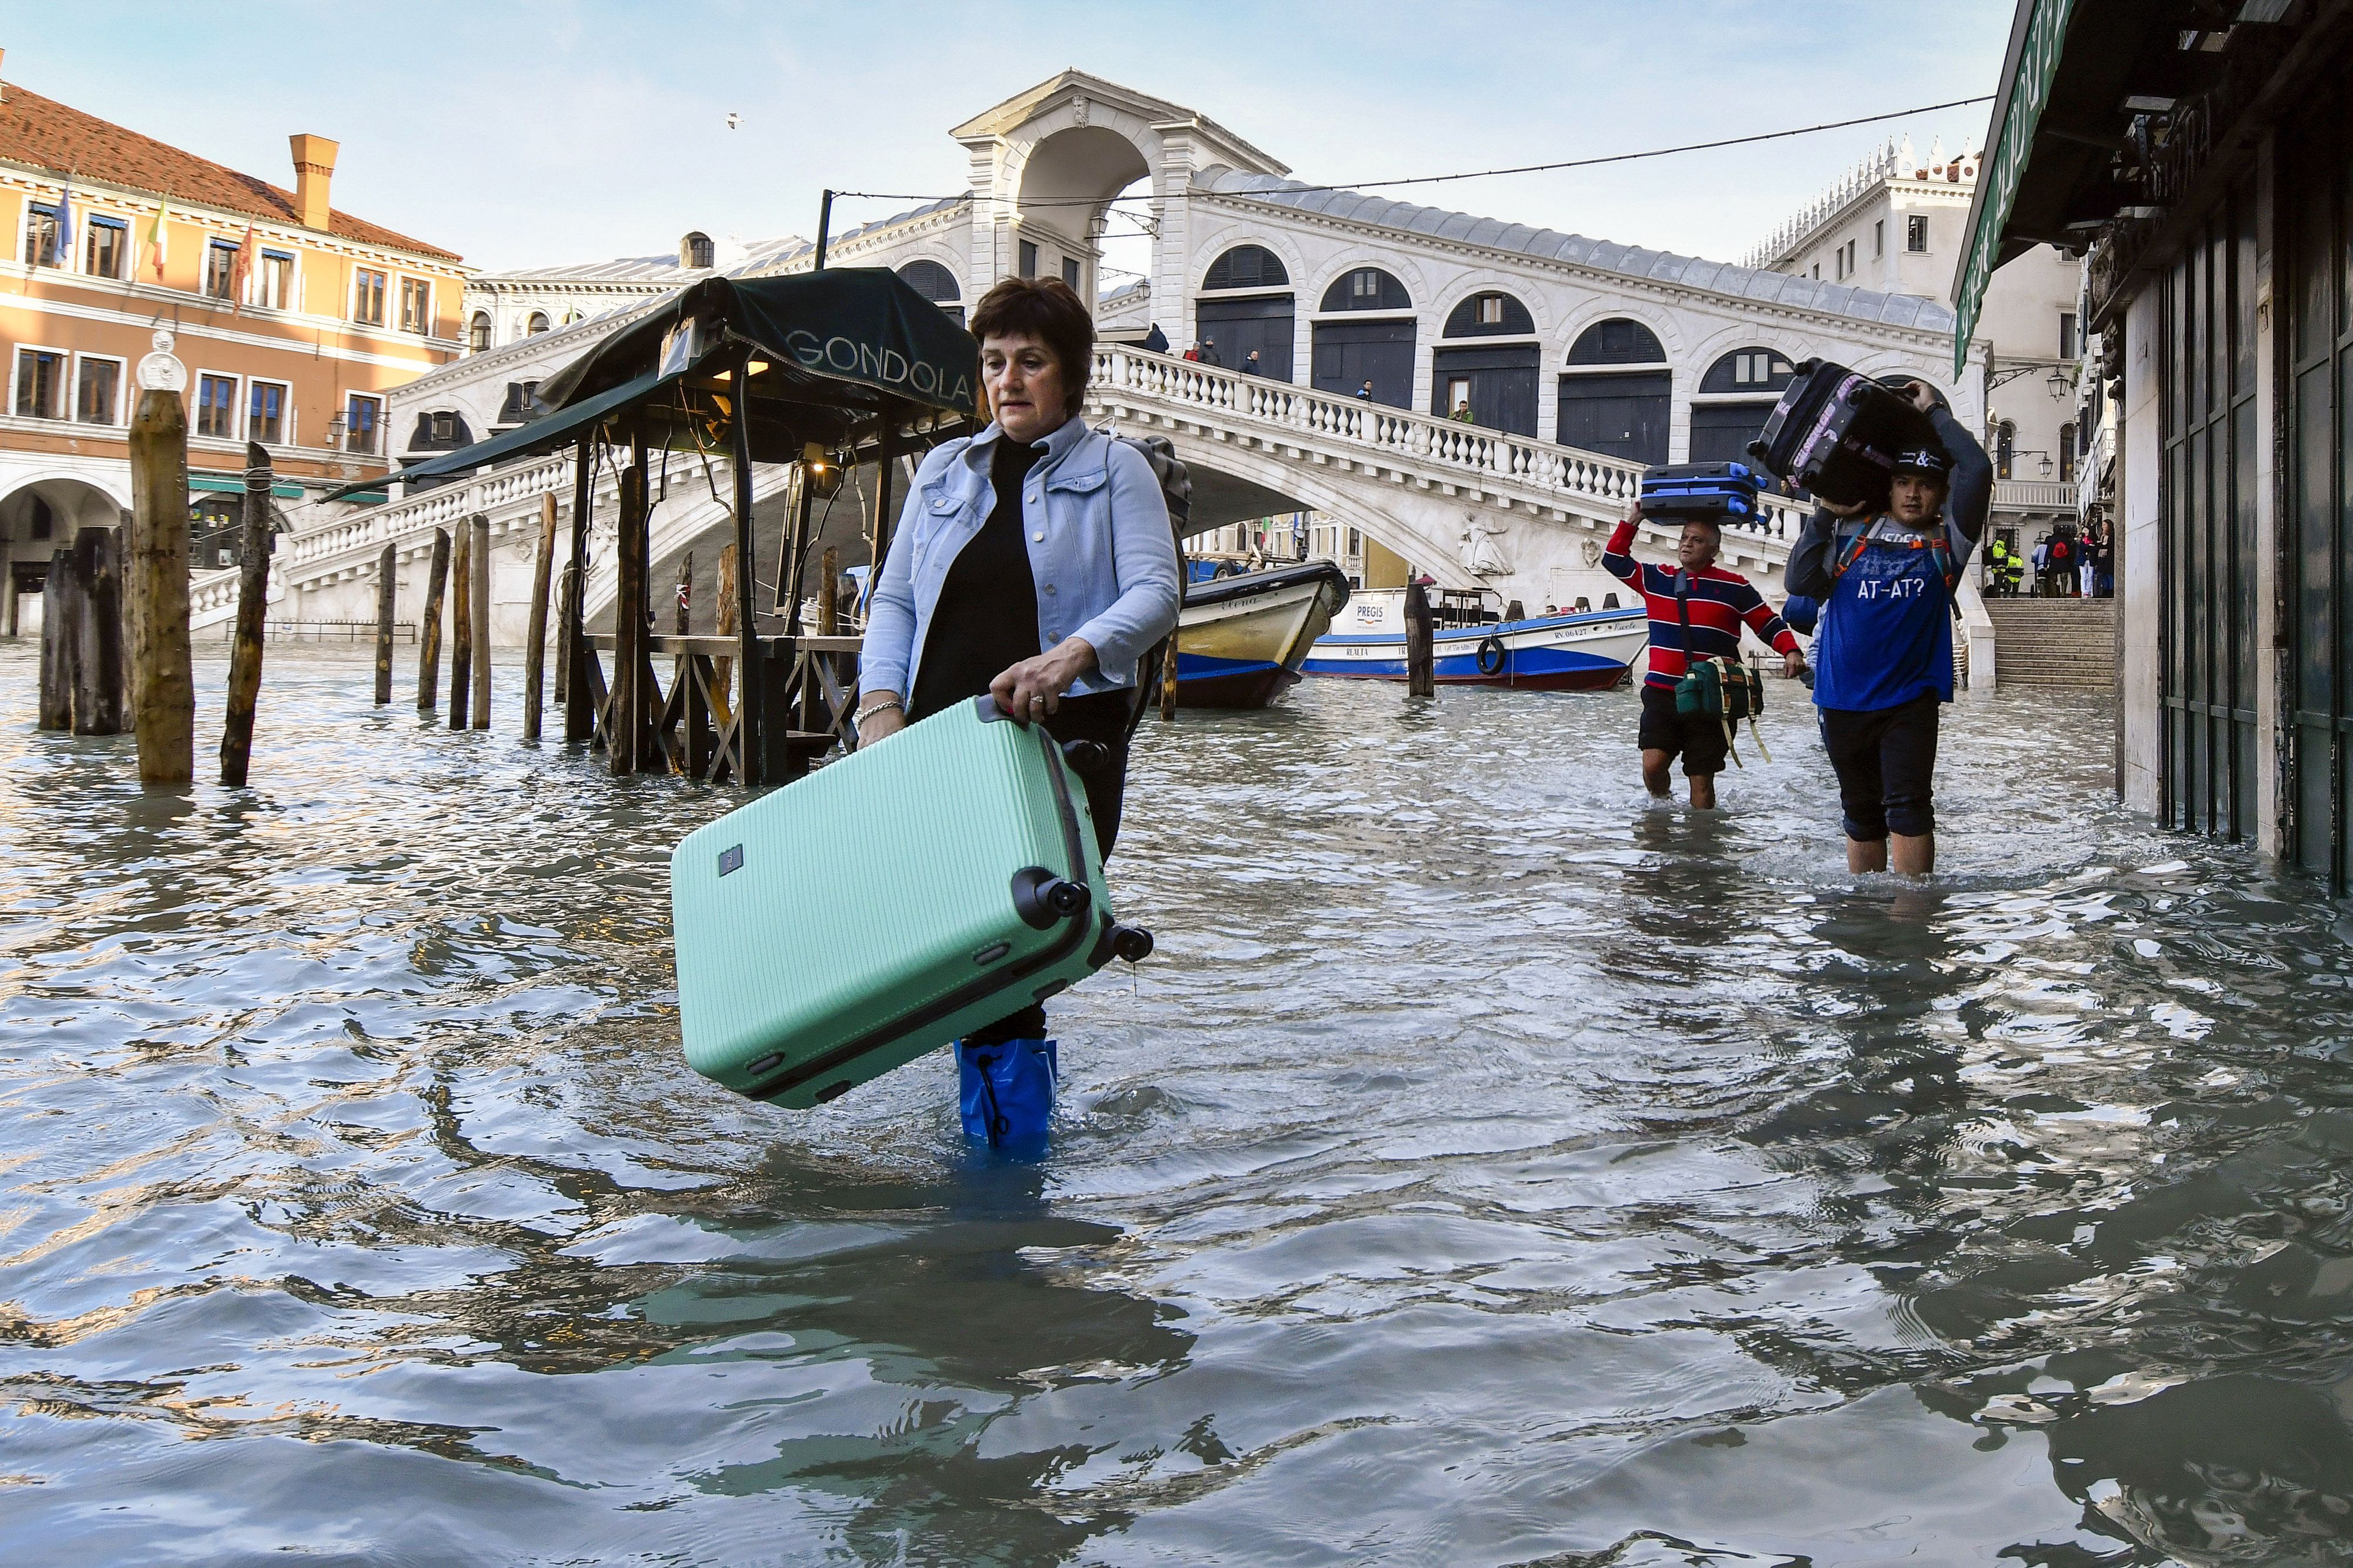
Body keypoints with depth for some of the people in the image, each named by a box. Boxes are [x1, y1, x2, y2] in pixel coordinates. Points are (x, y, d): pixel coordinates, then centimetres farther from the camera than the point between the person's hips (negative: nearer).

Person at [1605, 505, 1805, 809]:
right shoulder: (1657, 580, 11)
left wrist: (1791, 652, -10)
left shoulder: (1734, 588, 3)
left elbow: (1769, 624, 7)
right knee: (1652, 765, -13)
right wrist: (1632, 522, 11)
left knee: (1701, 779, 2)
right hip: (1661, 692, 2)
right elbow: (1614, 560, 18)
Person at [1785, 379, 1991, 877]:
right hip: (1842, 700, 2)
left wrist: (1934, 412, 2)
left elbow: (1978, 470, -7)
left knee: (1907, 806, -13)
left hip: (1910, 700, -2)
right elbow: (1801, 581, -2)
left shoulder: (1946, 542, 3)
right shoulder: (1851, 533, 7)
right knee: (1861, 812, 13)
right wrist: (1826, 515, -4)